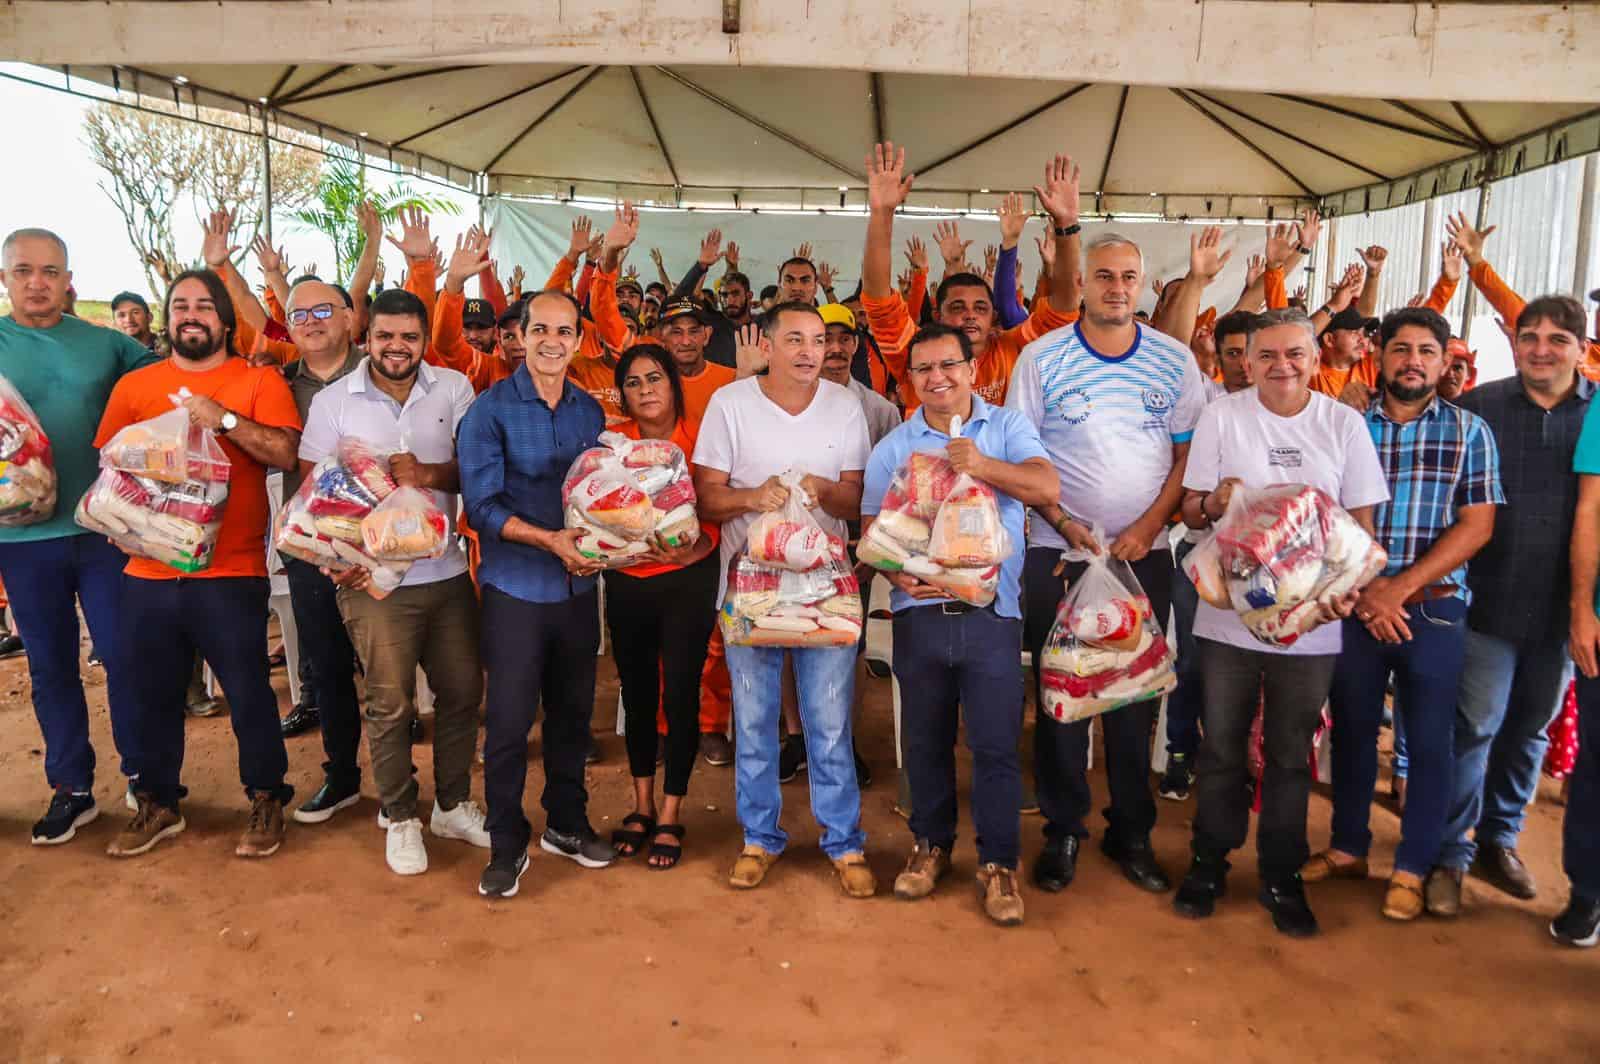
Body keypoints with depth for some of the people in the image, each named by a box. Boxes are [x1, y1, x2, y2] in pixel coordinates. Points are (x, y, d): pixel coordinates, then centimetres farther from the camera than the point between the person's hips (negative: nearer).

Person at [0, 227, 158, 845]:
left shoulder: (105, 343, 4)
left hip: (104, 527, 0)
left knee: (123, 654, 4)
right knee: (51, 667, 11)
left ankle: (142, 772, 22)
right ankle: (70, 789, 24)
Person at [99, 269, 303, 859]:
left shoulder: (259, 380, 0)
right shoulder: (134, 385, 10)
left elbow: (285, 452, -12)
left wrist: (225, 418, -22)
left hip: (231, 572, -3)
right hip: (148, 571, 4)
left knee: (248, 692, 3)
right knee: (154, 694, 14)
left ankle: (266, 800, 20)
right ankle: (157, 803, 31)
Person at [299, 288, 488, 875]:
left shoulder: (453, 389, 2)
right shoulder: (332, 401, 0)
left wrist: (429, 474, -19)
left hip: (447, 572, 3)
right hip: (373, 577, -2)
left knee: (462, 689, 11)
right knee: (391, 703, 5)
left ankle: (453, 805, 30)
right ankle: (401, 818, 23)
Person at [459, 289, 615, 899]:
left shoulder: (591, 411, 7)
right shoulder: (492, 409, -7)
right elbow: (482, 504, -12)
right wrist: (551, 540, -20)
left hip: (579, 585, 4)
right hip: (516, 586, -4)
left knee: (573, 711, 14)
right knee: (510, 719, 1)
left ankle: (566, 825, 32)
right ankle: (507, 847, 18)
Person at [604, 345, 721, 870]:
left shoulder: (699, 438, -7)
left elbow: (713, 520, -8)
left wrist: (686, 553, -26)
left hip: (686, 582, -3)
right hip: (626, 583, 4)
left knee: (680, 696, -2)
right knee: (637, 694, 13)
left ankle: (670, 818, 15)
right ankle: (642, 806, 30)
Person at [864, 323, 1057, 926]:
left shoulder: (1007, 429, 3)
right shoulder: (892, 448, 8)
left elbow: (1048, 489, -11)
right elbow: (872, 530, 5)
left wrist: (985, 466, -28)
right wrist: (896, 574, -15)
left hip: (991, 611, -2)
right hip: (919, 613, 2)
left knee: (996, 744, 1)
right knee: (926, 740, 14)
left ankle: (999, 861, 17)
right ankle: (931, 843, 32)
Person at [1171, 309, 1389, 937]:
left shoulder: (1343, 423, 1)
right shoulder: (1221, 417, -2)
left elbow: (1362, 519, 3)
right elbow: (1190, 510, 1)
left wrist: (1350, 585, -14)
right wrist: (1214, 503, -22)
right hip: (1228, 615, 0)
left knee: (1290, 755, 12)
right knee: (1222, 749, 11)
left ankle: (1281, 877, 27)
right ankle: (1210, 862, 28)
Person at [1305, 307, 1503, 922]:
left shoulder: (1470, 432, 3)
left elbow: (1477, 525, -5)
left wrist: (1402, 587, -15)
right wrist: (1365, 590, -13)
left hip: (1435, 609, -1)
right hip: (1355, 606, 1)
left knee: (1429, 739, 5)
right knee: (1352, 728, 11)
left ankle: (1413, 868, 20)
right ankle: (1348, 847, 27)